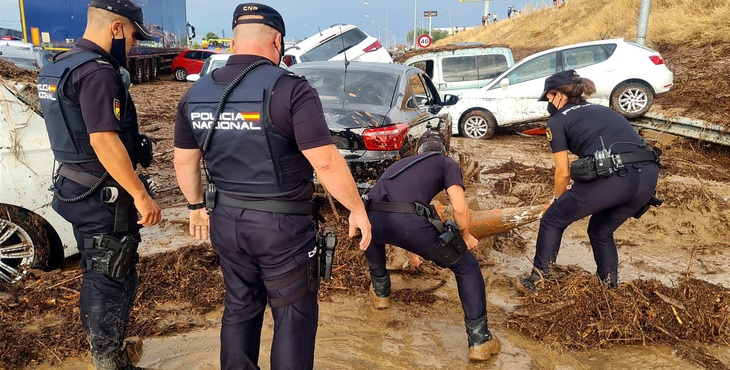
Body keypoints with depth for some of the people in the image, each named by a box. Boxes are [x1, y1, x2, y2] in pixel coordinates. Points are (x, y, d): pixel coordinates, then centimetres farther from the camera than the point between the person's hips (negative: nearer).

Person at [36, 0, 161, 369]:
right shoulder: (97, 71, -20)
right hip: (104, 195, -10)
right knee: (114, 280, 2)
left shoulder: (61, 65, 12)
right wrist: (141, 195, -25)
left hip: (77, 187, 10)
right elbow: (104, 140, -27)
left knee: (96, 275, 22)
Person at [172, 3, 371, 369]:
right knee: (294, 316, 10)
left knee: (239, 309, 22)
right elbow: (326, 163, -20)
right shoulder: (290, 89, -16)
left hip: (226, 221, 6)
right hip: (282, 225, -6)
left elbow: (184, 162, 11)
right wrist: (357, 210, -8)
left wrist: (196, 206, 25)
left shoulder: (196, 93, 3)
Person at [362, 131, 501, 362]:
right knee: (466, 266, 19)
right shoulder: (447, 163, 23)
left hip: (372, 219, 5)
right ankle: (479, 340, 16)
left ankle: (380, 293, 55)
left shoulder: (401, 162, 38)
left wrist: (410, 247, 68)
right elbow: (460, 208, 4)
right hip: (410, 221, -4)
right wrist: (465, 236, 27)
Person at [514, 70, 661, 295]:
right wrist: (578, 196, 49)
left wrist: (558, 198, 33)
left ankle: (535, 282, 22)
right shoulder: (602, 110, 31)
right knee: (601, 231, 30)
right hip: (648, 176, 7)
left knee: (553, 221, 16)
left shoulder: (557, 120, 11)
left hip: (613, 177, -7)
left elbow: (563, 172, 13)